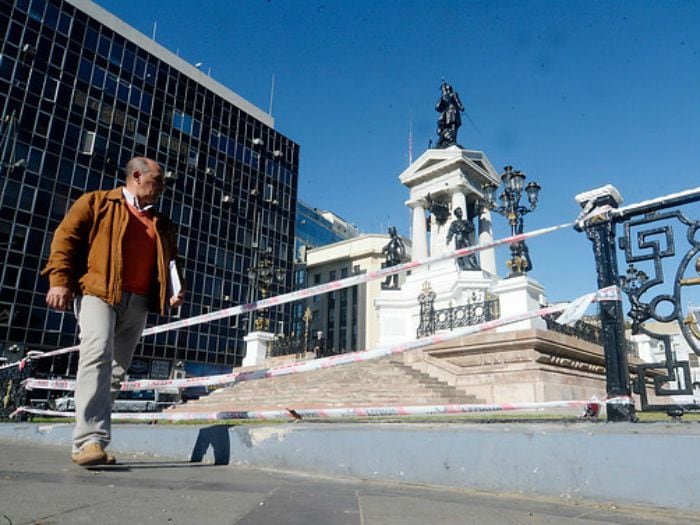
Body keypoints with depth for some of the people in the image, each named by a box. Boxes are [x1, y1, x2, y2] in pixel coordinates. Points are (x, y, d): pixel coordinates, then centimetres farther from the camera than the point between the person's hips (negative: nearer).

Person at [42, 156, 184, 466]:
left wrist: (176, 289, 2)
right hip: (98, 292, -5)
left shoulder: (162, 225, 24)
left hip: (138, 302, 5)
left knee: (116, 369, 4)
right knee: (98, 355, -22)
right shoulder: (97, 202, 11)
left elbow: (170, 259, 23)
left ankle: (91, 441, 11)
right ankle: (89, 440, -24)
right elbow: (66, 237, 3)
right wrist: (60, 280, -10)